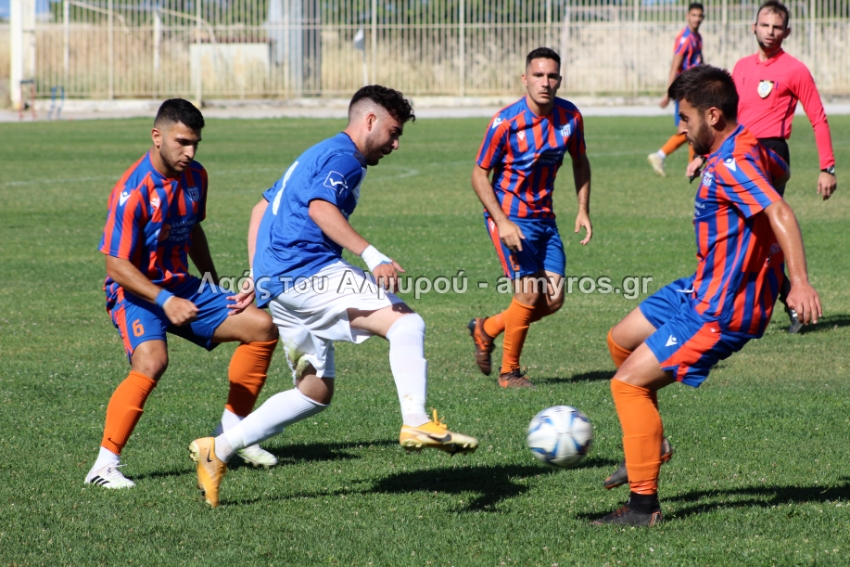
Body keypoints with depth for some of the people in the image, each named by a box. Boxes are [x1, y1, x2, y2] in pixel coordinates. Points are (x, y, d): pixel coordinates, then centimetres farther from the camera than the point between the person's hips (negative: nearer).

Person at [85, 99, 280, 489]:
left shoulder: (195, 176, 2)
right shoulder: (133, 191, -22)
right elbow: (116, 266, -22)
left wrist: (215, 286, 23)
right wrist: (165, 301, -32)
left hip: (182, 288, 8)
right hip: (136, 292, -8)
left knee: (262, 328, 1)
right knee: (152, 362, -34)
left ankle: (232, 430, 15)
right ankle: (104, 466, -25)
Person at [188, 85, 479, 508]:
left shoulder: (314, 157, 27)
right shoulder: (343, 157, -4)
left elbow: (261, 209, 32)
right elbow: (320, 208, -24)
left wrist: (257, 277, 29)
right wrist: (372, 256, -34)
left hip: (275, 283, 10)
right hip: (307, 271, -10)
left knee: (316, 393, 16)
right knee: (405, 322, -20)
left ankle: (216, 451, 16)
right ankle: (416, 424, -38)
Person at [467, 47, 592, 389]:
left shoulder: (570, 116, -4)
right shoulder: (506, 122, -18)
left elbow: (580, 161, 13)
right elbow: (479, 173, -12)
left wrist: (583, 210, 4)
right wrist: (503, 222, -21)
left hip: (544, 216, 6)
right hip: (509, 216, -6)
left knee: (554, 300, 2)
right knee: (529, 293, -12)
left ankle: (486, 329, 26)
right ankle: (509, 372, 8)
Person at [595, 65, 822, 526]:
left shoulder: (731, 163, -25)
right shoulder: (748, 148, 5)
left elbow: (779, 212, -37)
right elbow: (779, 173, 27)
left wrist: (799, 282, -48)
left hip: (720, 313, -11)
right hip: (702, 289, 11)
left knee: (629, 383, -12)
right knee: (621, 341, 24)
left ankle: (644, 506, -6)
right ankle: (647, 446, 39)